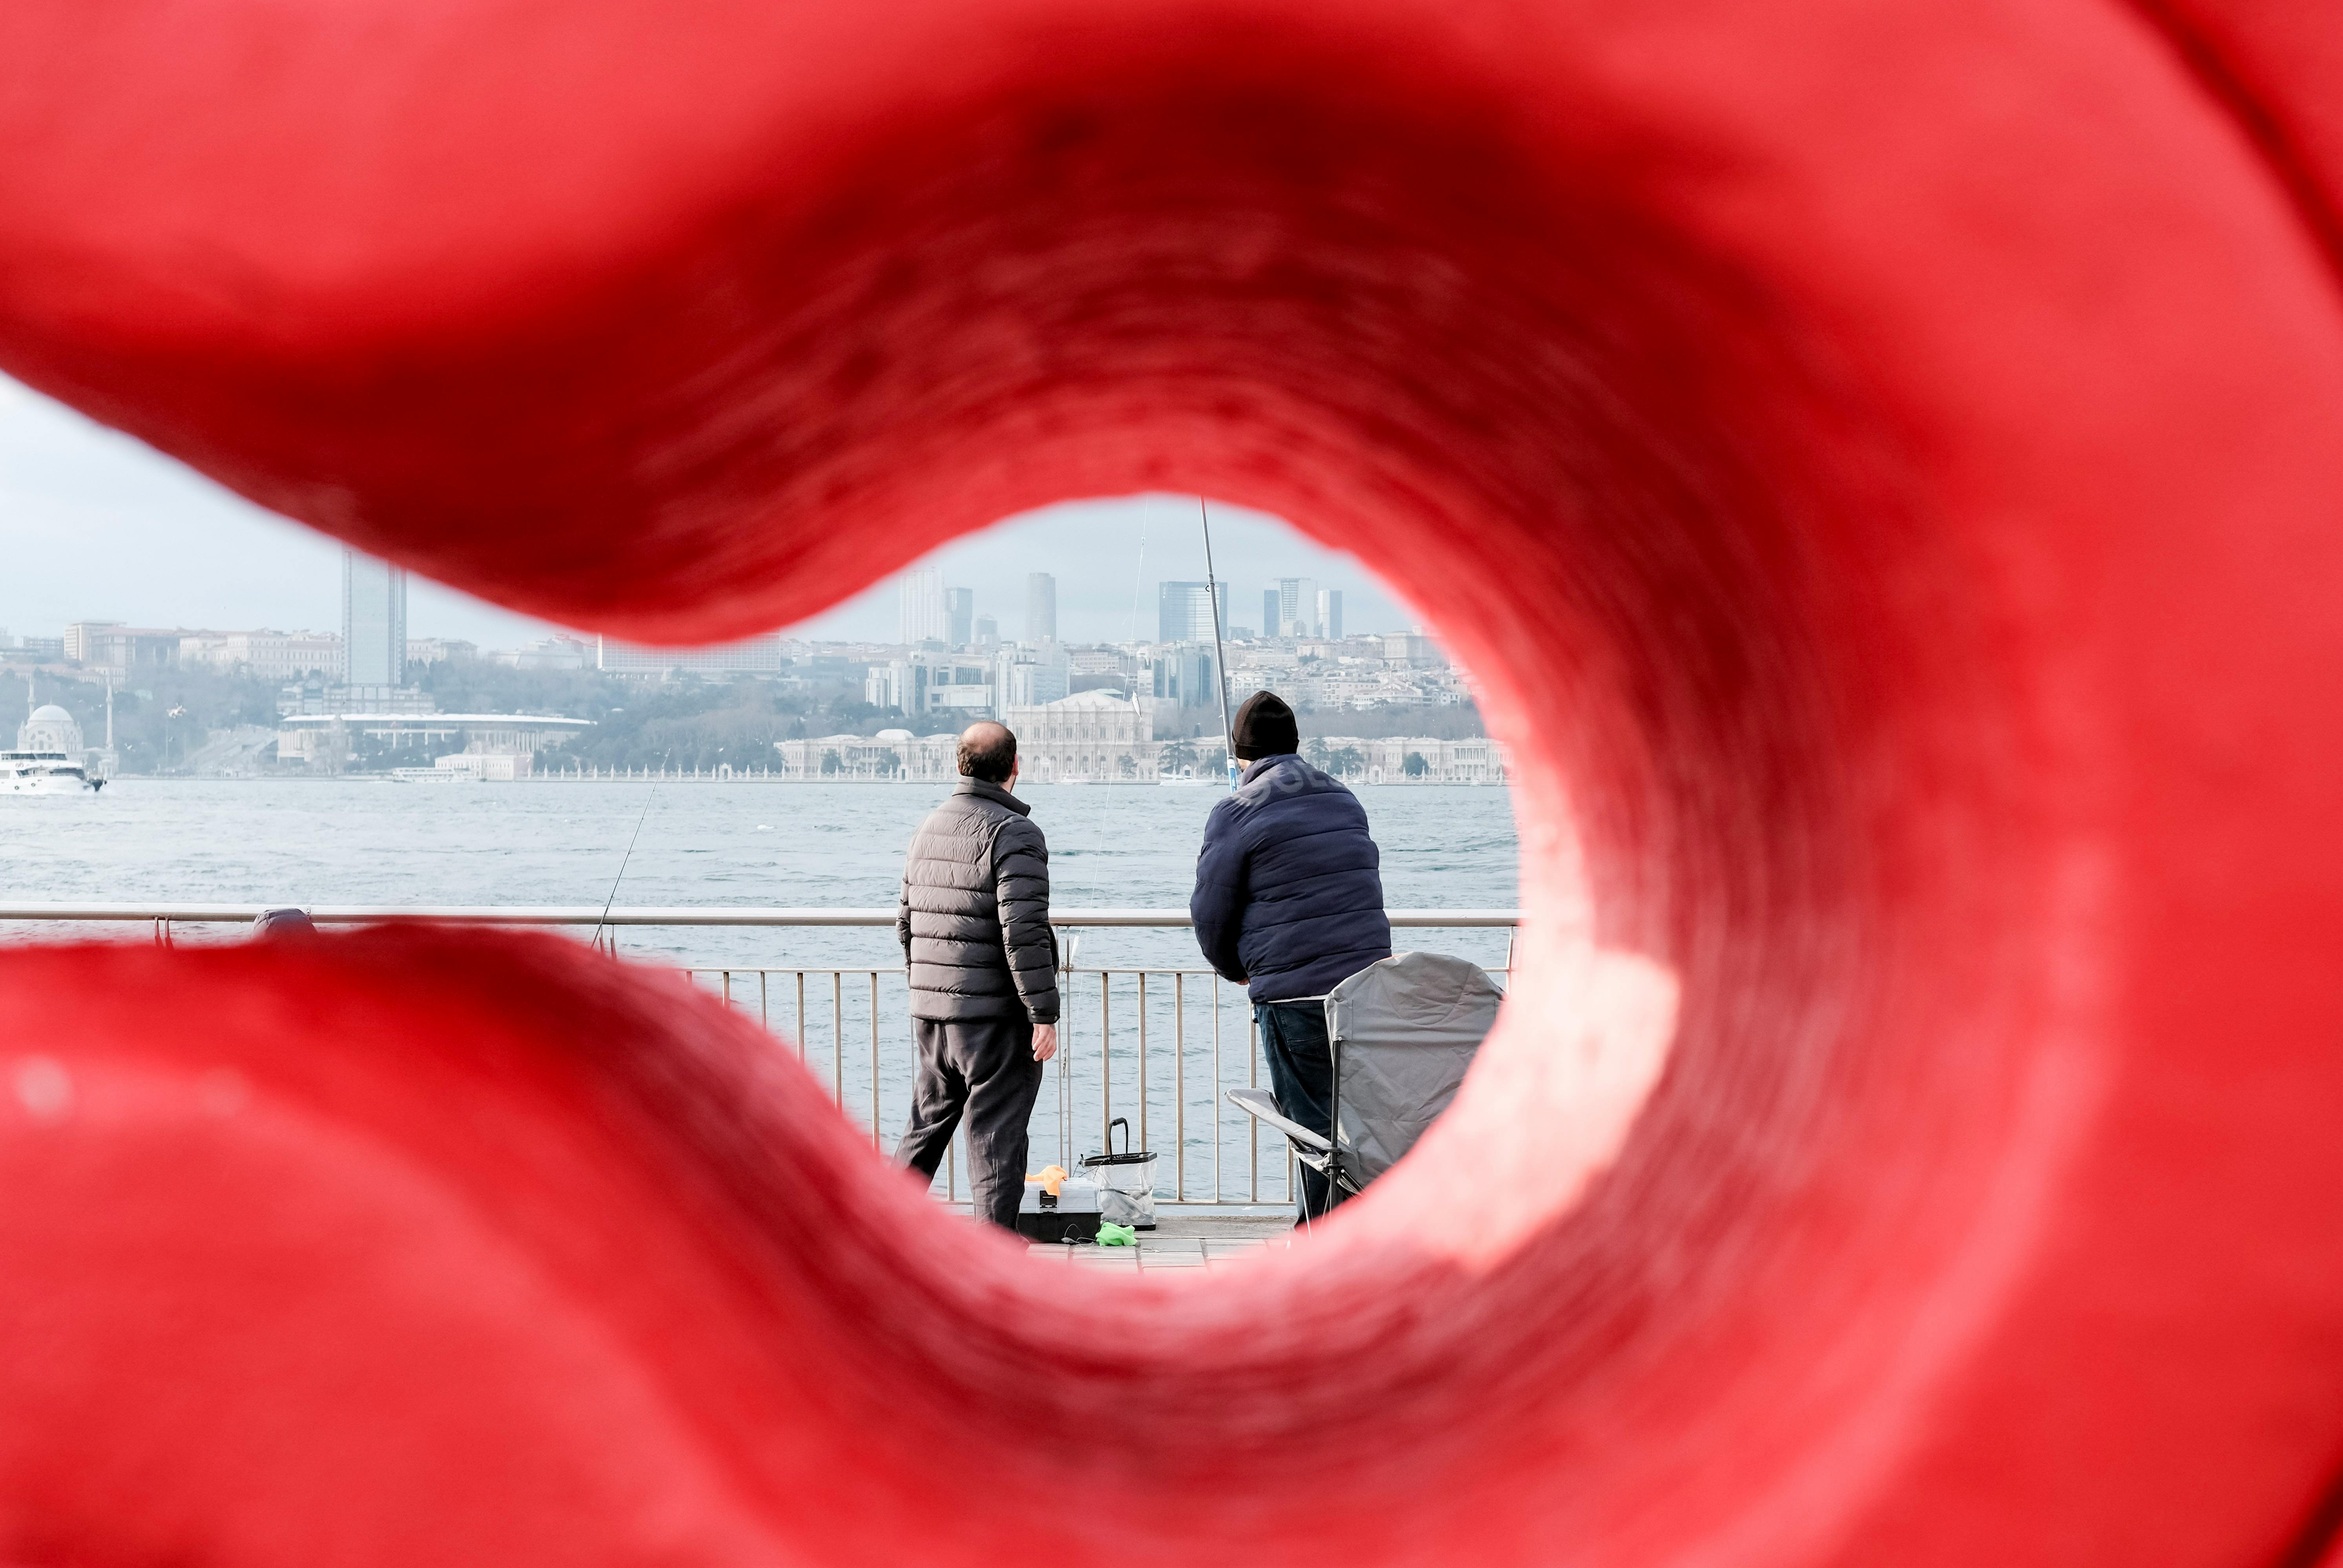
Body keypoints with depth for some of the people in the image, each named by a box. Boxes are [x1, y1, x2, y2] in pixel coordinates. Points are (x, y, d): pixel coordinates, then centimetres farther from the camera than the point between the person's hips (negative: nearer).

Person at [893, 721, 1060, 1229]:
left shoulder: (929, 827, 12)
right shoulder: (1015, 834, -13)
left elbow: (906, 920, 19)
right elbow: (1023, 933, -20)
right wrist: (1044, 1014, -17)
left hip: (929, 1011, 7)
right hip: (994, 1015, -7)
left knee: (926, 1125, 20)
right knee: (997, 1139, 0)